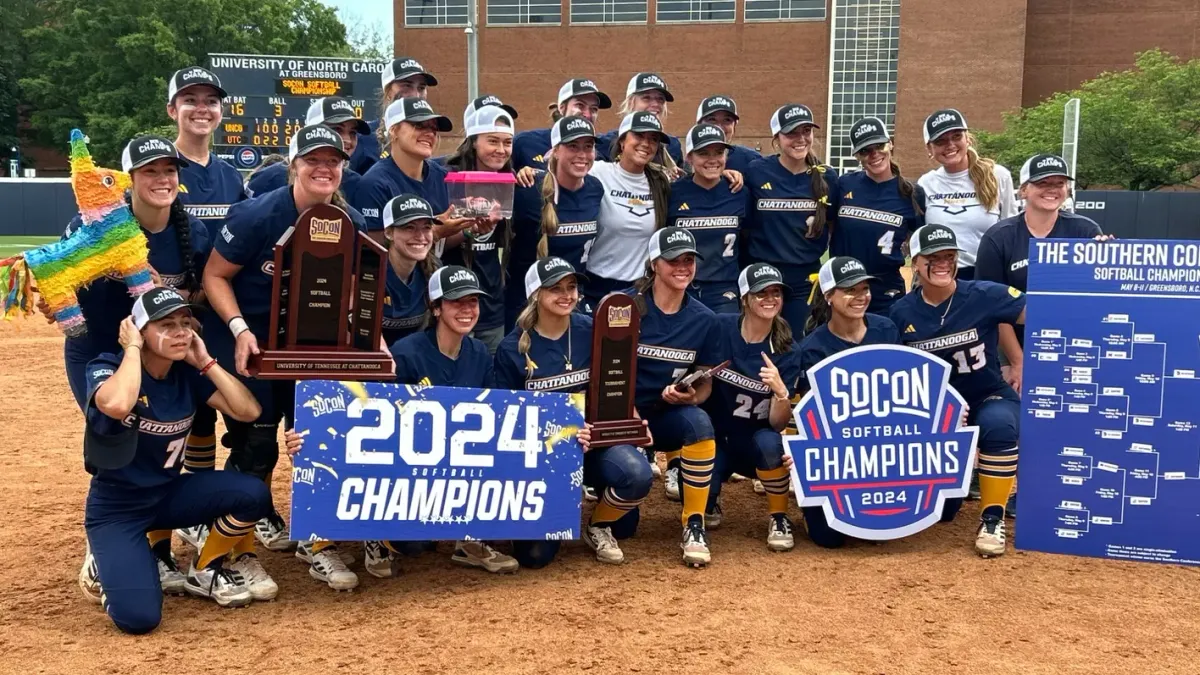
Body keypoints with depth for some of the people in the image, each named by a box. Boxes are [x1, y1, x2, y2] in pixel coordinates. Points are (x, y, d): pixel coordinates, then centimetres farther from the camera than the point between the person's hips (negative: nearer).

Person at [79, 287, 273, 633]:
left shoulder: (188, 374, -3)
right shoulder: (106, 369, -18)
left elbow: (248, 411, -12)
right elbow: (117, 405, -44)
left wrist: (205, 362, -13)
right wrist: (132, 348, -29)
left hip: (169, 494, 5)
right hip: (115, 508, -5)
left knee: (253, 495, -20)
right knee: (138, 617, -21)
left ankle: (205, 571, 8)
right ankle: (105, 564, 14)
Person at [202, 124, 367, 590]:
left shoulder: (351, 223, -9)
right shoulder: (257, 215, -21)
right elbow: (215, 275, -12)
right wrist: (240, 330, -24)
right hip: (245, 335, -4)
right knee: (255, 442, -3)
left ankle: (315, 541, 18)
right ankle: (236, 547, 18)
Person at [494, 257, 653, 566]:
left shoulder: (592, 332, -1)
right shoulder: (512, 348, -5)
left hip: (594, 438, 2)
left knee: (638, 474, -32)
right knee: (535, 554, -14)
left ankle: (599, 528, 3)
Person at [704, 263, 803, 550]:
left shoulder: (788, 351, -12)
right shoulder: (719, 328, -12)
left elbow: (778, 424, -16)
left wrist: (781, 391, -37)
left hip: (755, 443, 0)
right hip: (715, 437, 0)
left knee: (770, 441, -35)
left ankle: (778, 517, -8)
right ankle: (710, 501, 15)